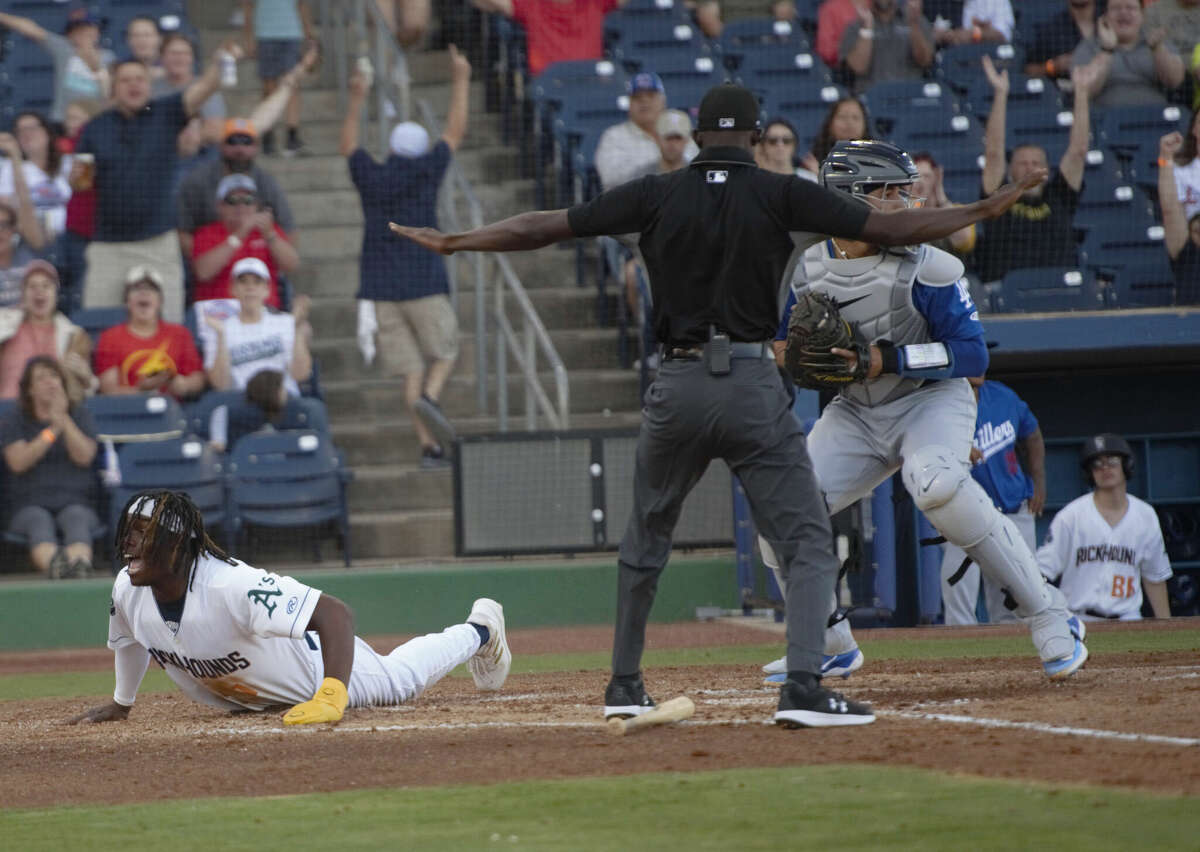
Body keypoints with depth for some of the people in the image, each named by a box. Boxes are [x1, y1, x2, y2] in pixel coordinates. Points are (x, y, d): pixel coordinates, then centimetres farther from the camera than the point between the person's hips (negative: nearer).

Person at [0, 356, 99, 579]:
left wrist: (64, 420, -11)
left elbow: (84, 457, 0)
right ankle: (53, 565, -71)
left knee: (76, 519, -36)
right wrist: (52, 430, -11)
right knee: (39, 522, -37)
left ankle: (80, 565, -71)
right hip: (30, 505, 0)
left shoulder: (79, 415, 17)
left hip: (75, 503, 0)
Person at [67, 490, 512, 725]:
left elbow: (335, 613, -53)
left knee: (401, 678, 23)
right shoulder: (127, 591, -26)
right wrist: (120, 704, 13)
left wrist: (332, 700, -62)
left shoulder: (230, 587, -47)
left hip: (315, 666, -6)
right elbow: (129, 637, 1)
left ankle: (479, 630, 51)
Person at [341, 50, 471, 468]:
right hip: (424, 283, -3)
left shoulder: (370, 176, 5)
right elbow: (455, 133, 9)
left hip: (382, 286, 3)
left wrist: (356, 101, 34)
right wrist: (461, 80, 18)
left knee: (411, 369, 3)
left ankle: (429, 444, -3)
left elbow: (348, 147, 25)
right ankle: (430, 398, -20)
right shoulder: (424, 171, -1)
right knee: (444, 351, 10)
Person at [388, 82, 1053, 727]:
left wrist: (450, 242, 17)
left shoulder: (657, 196, 4)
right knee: (805, 538, 1)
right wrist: (986, 210, 10)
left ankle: (624, 684, 27)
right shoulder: (781, 196, -1)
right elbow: (888, 228, -1)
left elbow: (546, 227, 7)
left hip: (678, 385, 3)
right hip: (753, 384, -2)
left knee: (646, 536, 22)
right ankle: (803, 684, -17)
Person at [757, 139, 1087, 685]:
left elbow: (973, 355, -18)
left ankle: (1048, 617, -26)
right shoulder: (808, 269, -4)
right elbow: (783, 344, 9)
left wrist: (887, 359, -28)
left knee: (937, 483, -36)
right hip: (853, 414, 5)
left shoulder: (925, 268, -17)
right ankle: (832, 649, 13)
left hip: (932, 400, -5)